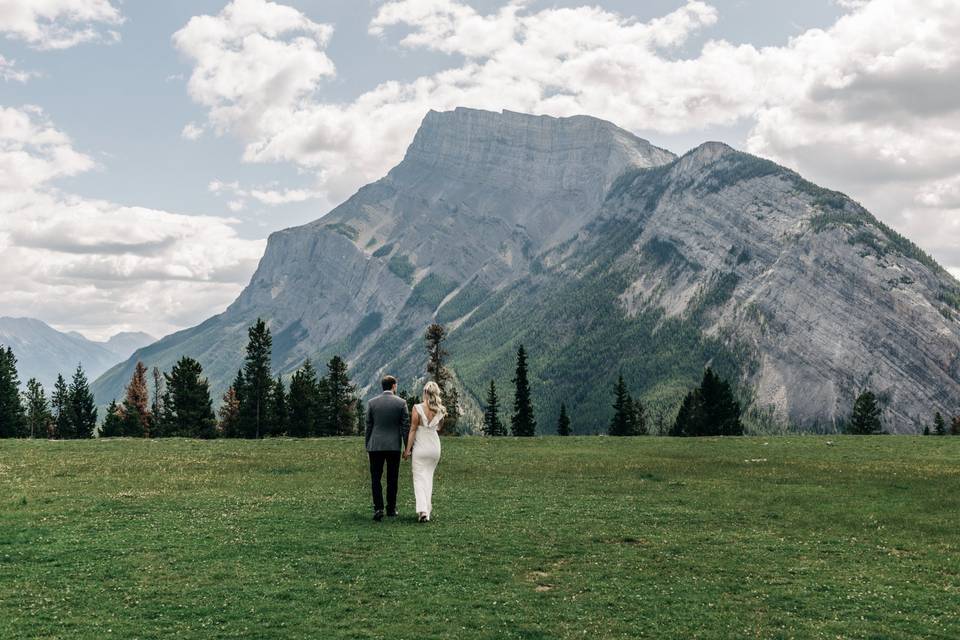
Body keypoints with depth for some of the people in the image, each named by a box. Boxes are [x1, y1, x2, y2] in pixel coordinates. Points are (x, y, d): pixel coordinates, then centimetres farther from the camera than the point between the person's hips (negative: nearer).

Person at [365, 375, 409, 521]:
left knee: (375, 478, 4)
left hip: (375, 446, 0)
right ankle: (391, 509, 16)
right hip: (394, 446, 0)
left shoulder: (372, 403, 0)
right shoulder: (401, 403, -3)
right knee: (392, 479, 11)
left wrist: (367, 446, 11)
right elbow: (405, 426, -3)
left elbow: (368, 426, 3)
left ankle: (378, 508, -10)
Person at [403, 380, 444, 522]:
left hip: (420, 446, -3)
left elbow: (413, 430, -10)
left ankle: (422, 510, -16)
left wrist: (407, 449, -6)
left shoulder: (417, 408, -12)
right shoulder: (440, 411, -1)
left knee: (419, 479, 0)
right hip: (435, 445, 4)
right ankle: (427, 511, 16)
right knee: (429, 477, 15)